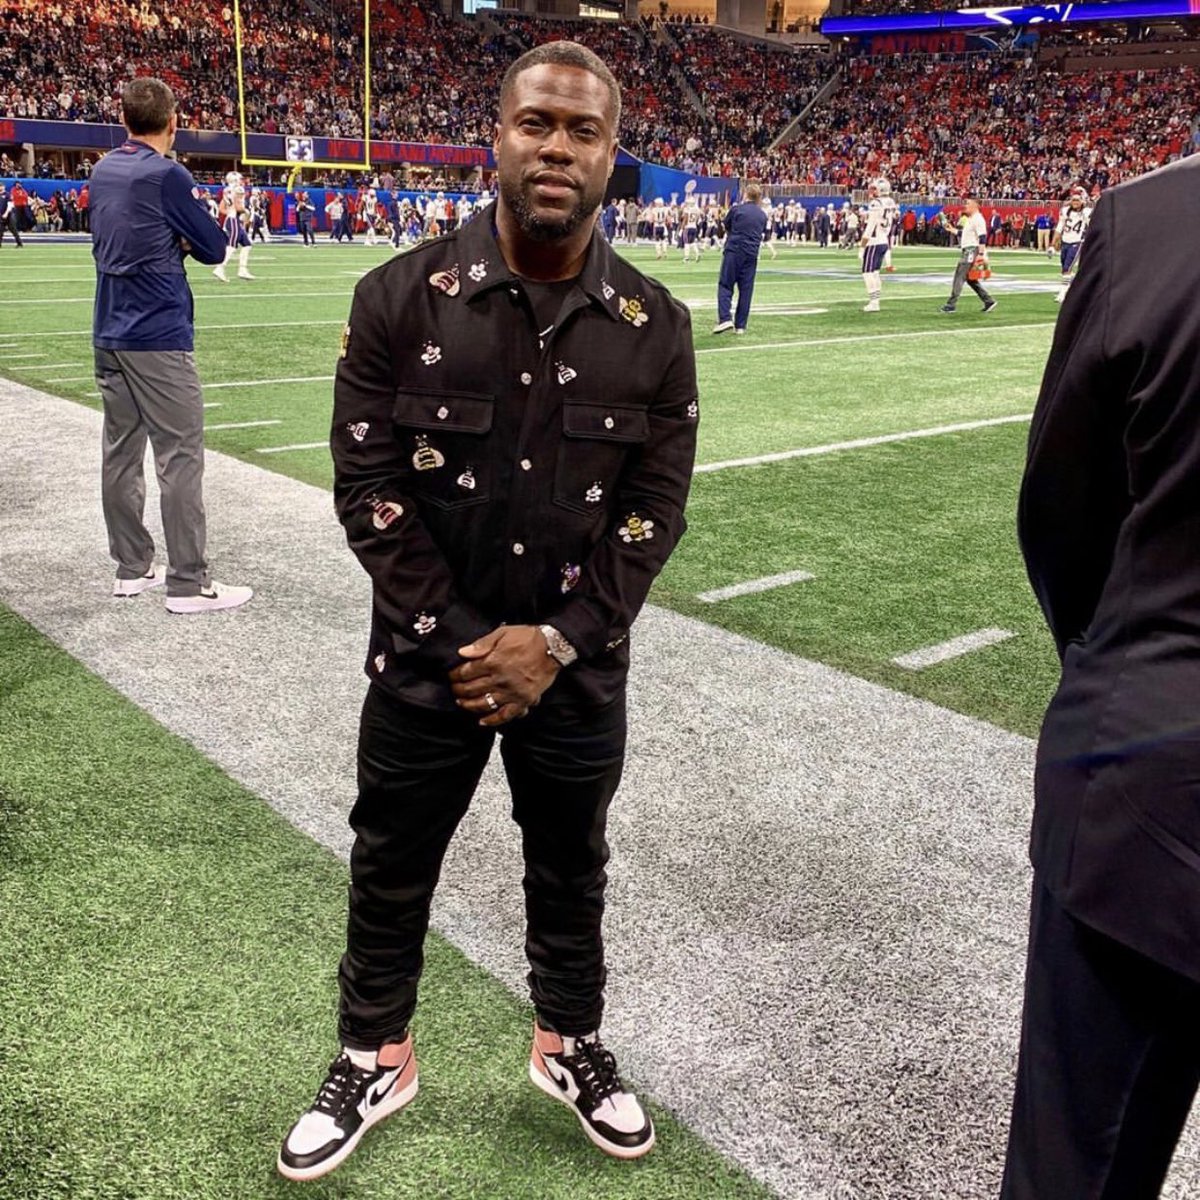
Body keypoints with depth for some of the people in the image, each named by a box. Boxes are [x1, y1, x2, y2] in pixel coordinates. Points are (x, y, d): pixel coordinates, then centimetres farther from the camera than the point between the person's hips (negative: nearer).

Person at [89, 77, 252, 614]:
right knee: (180, 456, -5)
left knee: (121, 451, 11)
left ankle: (132, 567, 19)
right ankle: (188, 583, -4)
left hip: (109, 334, 8)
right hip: (158, 337, -8)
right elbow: (214, 249, -6)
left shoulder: (103, 172, 12)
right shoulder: (167, 175, -11)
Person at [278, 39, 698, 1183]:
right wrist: (459, 639, -13)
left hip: (575, 664, 1)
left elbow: (655, 505, -4)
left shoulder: (653, 325, -4)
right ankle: (375, 1058, 40)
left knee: (570, 868, 19)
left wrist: (555, 640, -12)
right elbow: (367, 487, -9)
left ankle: (569, 1042, 44)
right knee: (391, 867, 15)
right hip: (428, 657, 0)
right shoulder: (403, 297, -8)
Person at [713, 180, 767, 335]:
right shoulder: (762, 215, 10)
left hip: (733, 250, -3)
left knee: (725, 285, 1)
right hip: (751, 254, 3)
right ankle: (740, 325, 5)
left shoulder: (736, 209, -1)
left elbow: (726, 228, 11)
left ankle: (725, 318, -16)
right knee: (746, 289, 5)